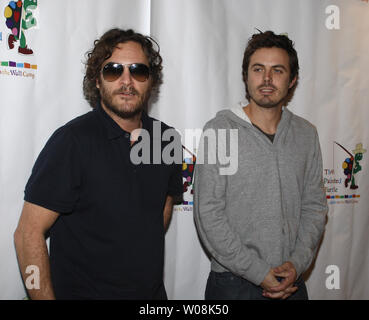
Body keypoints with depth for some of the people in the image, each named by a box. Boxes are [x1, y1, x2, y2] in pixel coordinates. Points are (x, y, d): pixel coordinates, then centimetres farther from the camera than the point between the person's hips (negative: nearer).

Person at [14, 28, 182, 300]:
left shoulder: (166, 139, -2)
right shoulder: (72, 140, -18)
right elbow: (29, 234, -17)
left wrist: (146, 265, 7)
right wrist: (46, 298, -20)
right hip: (81, 293, -5)